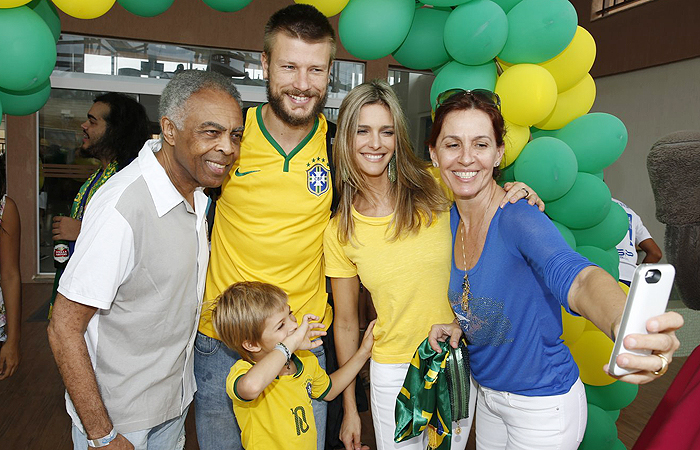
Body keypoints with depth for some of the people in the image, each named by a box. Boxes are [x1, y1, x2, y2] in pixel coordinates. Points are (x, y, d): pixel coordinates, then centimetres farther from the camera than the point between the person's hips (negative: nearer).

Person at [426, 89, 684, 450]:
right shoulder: (449, 220, -5)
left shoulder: (519, 220, -25)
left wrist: (625, 325, -63)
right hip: (486, 393, 6)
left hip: (543, 406, -5)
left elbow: (573, 275, -44)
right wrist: (457, 324, -8)